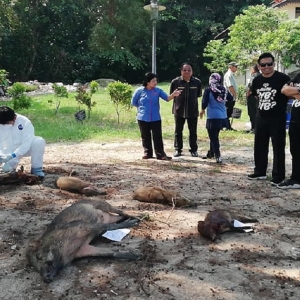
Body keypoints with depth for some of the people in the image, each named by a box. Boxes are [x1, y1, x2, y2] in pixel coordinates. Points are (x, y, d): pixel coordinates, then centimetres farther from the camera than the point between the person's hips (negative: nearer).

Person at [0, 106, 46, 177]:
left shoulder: (24, 121, -24)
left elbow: (27, 143, -28)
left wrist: (12, 155, -38)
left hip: (26, 148, -2)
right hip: (10, 151, 2)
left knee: (39, 141, -32)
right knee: (6, 168, -21)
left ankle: (36, 168, -15)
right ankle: (11, 168, 19)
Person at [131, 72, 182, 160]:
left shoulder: (158, 90, -3)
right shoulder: (139, 90, -6)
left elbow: (167, 98, -13)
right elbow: (133, 102, 5)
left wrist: (173, 95, -32)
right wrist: (142, 107, 3)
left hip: (155, 118, 0)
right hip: (143, 118, 0)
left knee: (157, 137, -1)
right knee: (145, 137, 10)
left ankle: (160, 154, 3)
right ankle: (147, 153, 22)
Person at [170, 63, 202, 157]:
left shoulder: (197, 82, -6)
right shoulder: (175, 81, -9)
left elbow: (199, 94, 7)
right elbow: (171, 94, 3)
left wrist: (191, 99, 1)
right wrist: (179, 100, 2)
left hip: (193, 111, 1)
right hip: (179, 110, 0)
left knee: (193, 132, 9)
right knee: (178, 131, 9)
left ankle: (193, 150, 21)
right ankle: (178, 149, 22)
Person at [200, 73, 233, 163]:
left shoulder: (208, 90, -10)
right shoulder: (224, 90, 4)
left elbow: (204, 102, -13)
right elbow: (231, 98, 14)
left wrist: (203, 110, 5)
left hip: (213, 117, -6)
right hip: (223, 117, 6)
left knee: (213, 137, 0)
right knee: (214, 136, 21)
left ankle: (218, 156, -9)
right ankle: (211, 153, 34)